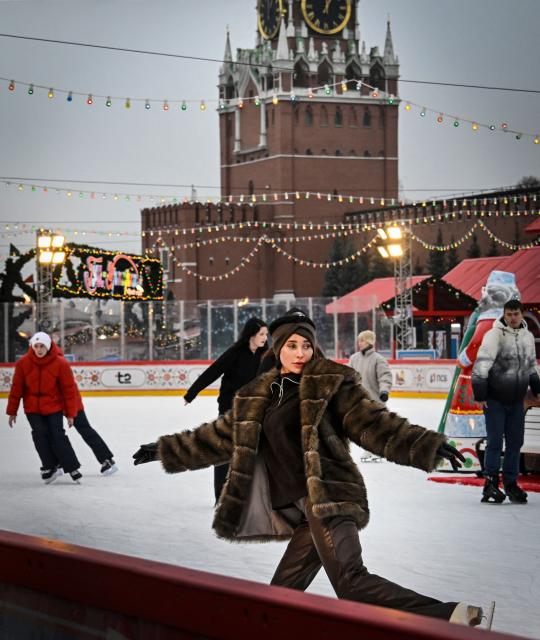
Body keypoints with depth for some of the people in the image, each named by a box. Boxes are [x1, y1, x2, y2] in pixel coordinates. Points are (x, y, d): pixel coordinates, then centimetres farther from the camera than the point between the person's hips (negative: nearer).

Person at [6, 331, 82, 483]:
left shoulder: (61, 364, -15)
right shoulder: (23, 363, -10)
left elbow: (69, 389, -9)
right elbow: (17, 388, -2)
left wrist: (70, 413, -7)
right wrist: (12, 411, 1)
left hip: (54, 407, -2)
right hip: (32, 408, 2)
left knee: (58, 436, -9)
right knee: (40, 435, -9)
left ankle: (72, 468, 1)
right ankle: (50, 468, 2)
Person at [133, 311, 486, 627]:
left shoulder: (331, 382, 1)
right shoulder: (255, 398, 17)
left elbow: (375, 424, -4)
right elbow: (220, 437, 28)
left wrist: (427, 446, -17)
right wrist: (165, 450, 34)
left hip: (329, 499, -8)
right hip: (300, 511, 8)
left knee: (350, 583, -26)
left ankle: (447, 617, -36)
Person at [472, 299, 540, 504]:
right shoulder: (494, 335, -13)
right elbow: (481, 364, -17)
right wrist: (480, 394, -19)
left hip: (516, 400, 6)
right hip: (495, 399, -6)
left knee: (515, 441, 8)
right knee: (495, 441, -6)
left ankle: (511, 483, 17)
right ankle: (491, 483, 1)